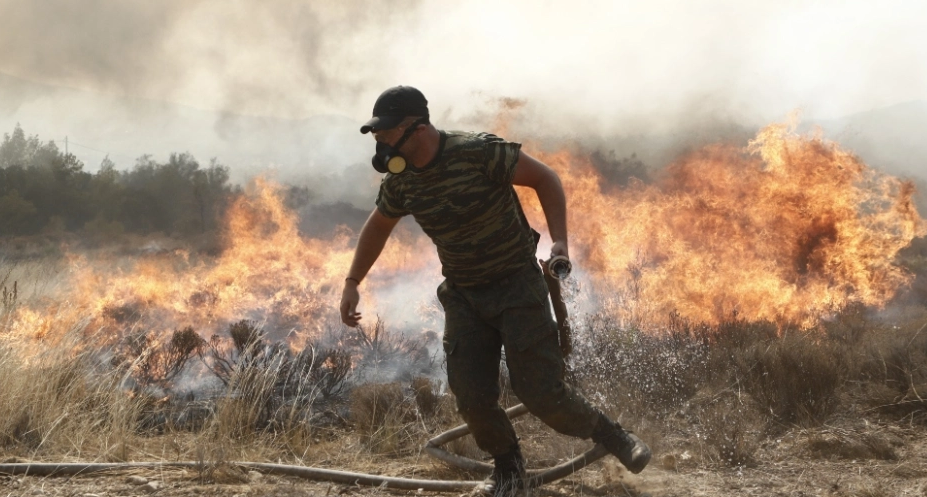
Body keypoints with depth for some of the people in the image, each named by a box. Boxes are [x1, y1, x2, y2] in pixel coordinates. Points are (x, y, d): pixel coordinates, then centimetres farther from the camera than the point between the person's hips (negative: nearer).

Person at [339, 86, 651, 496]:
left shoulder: (479, 152, -22)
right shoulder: (399, 179, -3)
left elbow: (545, 177, -14)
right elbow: (378, 225, 16)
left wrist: (559, 241, -25)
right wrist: (352, 284, 15)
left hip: (518, 286, -5)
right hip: (463, 296, 5)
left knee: (540, 391, -9)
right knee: (472, 399, -4)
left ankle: (608, 434, 19)